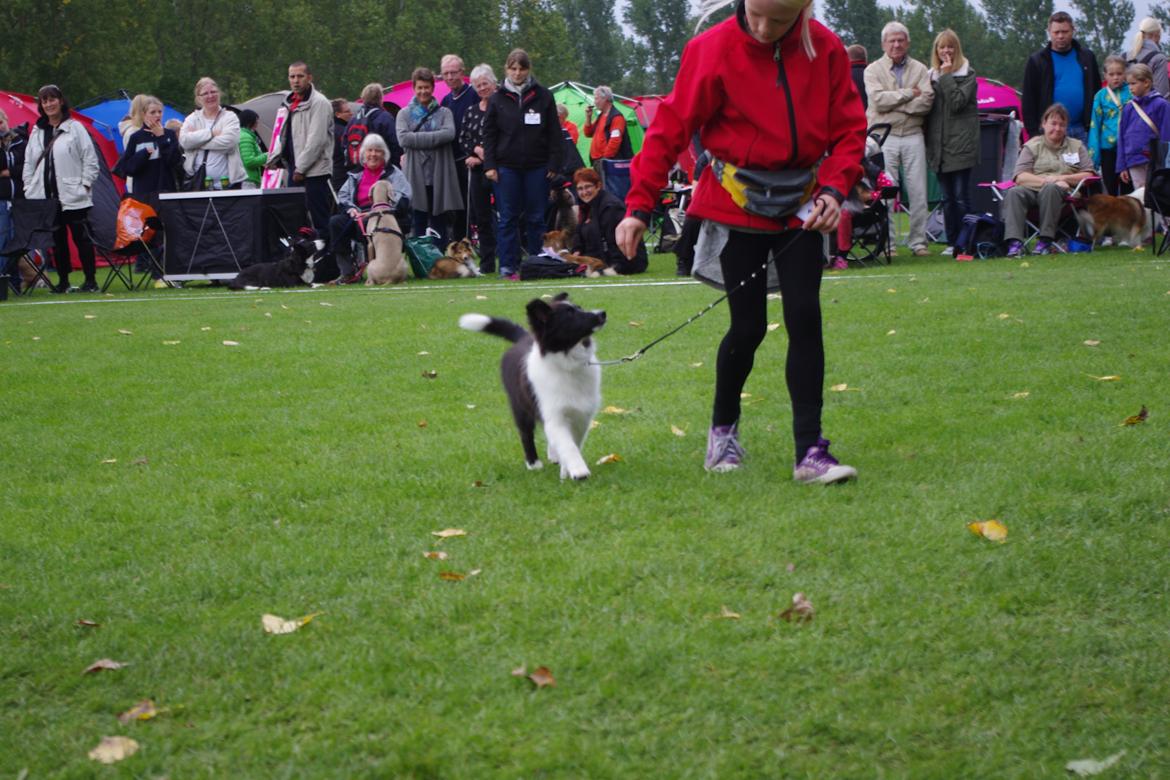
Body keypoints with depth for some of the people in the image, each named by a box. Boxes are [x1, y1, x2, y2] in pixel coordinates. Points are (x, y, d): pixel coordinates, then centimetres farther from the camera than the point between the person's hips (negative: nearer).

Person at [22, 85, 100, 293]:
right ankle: (63, 280, 15)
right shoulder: (37, 132, 13)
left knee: (81, 238, -3)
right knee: (57, 240, 8)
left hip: (73, 197, -4)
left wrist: (84, 185, -7)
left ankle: (91, 280, 1)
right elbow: (29, 164, 15)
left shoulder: (75, 128, 0)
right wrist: (29, 190, 7)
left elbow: (90, 159, -1)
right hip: (46, 197, 4)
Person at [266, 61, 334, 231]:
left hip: (315, 170, -9)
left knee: (320, 220, -9)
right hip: (295, 168, 9)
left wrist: (301, 168, -17)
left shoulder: (319, 102, -10)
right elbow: (282, 134, 24)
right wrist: (274, 158, 11)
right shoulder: (289, 102, 18)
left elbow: (317, 139, -17)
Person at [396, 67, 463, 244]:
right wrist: (434, 138, -9)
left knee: (439, 223, 3)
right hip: (416, 176, -1)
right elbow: (403, 138, -7)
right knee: (418, 224, -1)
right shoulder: (405, 114, 10)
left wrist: (418, 138, -10)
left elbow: (450, 133, -8)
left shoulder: (444, 113, 11)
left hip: (439, 176, 1)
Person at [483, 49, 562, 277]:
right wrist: (489, 165, -3)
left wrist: (553, 164, -3)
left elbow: (554, 133, 4)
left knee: (536, 218, 4)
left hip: (537, 167, 0)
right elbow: (489, 134, 6)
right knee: (508, 218, 0)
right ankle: (508, 265, 3)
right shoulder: (498, 99, 6)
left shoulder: (543, 97, 4)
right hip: (506, 167, 0)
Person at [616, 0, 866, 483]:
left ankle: (810, 452, -4)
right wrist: (639, 207, -16)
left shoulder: (825, 50, -7)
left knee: (805, 318, -7)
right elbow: (671, 129, -12)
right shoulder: (714, 50, -15)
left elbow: (849, 129, -1)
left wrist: (835, 189, -17)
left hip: (801, 207, 2)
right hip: (737, 206, -2)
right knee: (748, 326, 0)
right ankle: (723, 430, 25)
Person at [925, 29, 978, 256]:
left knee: (961, 196, -6)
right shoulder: (931, 76, 14)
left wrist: (946, 76, -11)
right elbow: (927, 109, 14)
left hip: (961, 143, -5)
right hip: (939, 145, 5)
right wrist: (927, 142, 5)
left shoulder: (967, 75, 0)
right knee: (948, 198, 7)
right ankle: (952, 242, 11)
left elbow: (957, 102, -14)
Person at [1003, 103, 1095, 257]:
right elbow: (1020, 177, 3)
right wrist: (1046, 180, -11)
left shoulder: (1077, 146, 22)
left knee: (1050, 189, -37)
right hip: (1033, 190, 1)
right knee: (1014, 193, -32)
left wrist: (1063, 178, -6)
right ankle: (1014, 242, -43)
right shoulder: (1032, 146, 18)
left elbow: (1088, 175, 9)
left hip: (1064, 193, -1)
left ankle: (1045, 240, -36)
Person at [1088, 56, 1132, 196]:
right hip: (1107, 147, 1)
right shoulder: (1101, 96, 2)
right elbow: (1095, 124, 4)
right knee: (1111, 190, 9)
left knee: (1127, 189, 2)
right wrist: (1094, 154, 0)